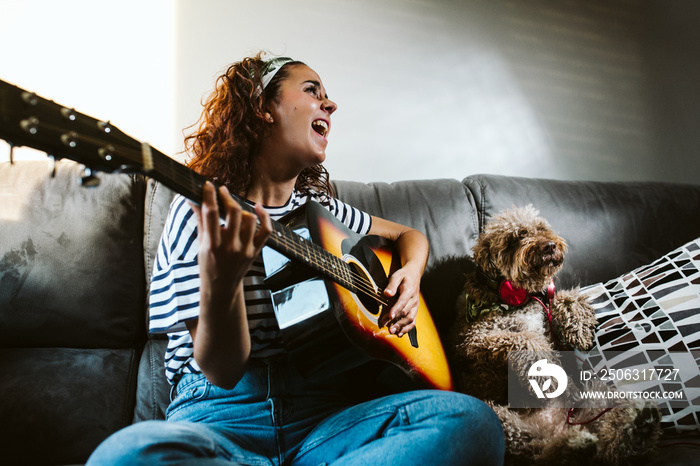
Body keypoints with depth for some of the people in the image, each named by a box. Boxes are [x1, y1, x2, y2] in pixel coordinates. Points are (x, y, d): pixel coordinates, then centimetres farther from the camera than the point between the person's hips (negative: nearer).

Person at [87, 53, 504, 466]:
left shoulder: (321, 209, 15)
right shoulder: (199, 208, -2)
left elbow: (410, 235, 32)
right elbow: (223, 370, -9)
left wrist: (410, 274, 8)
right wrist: (220, 282, -31)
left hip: (321, 416, 4)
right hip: (221, 413, -3)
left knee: (474, 420, -24)